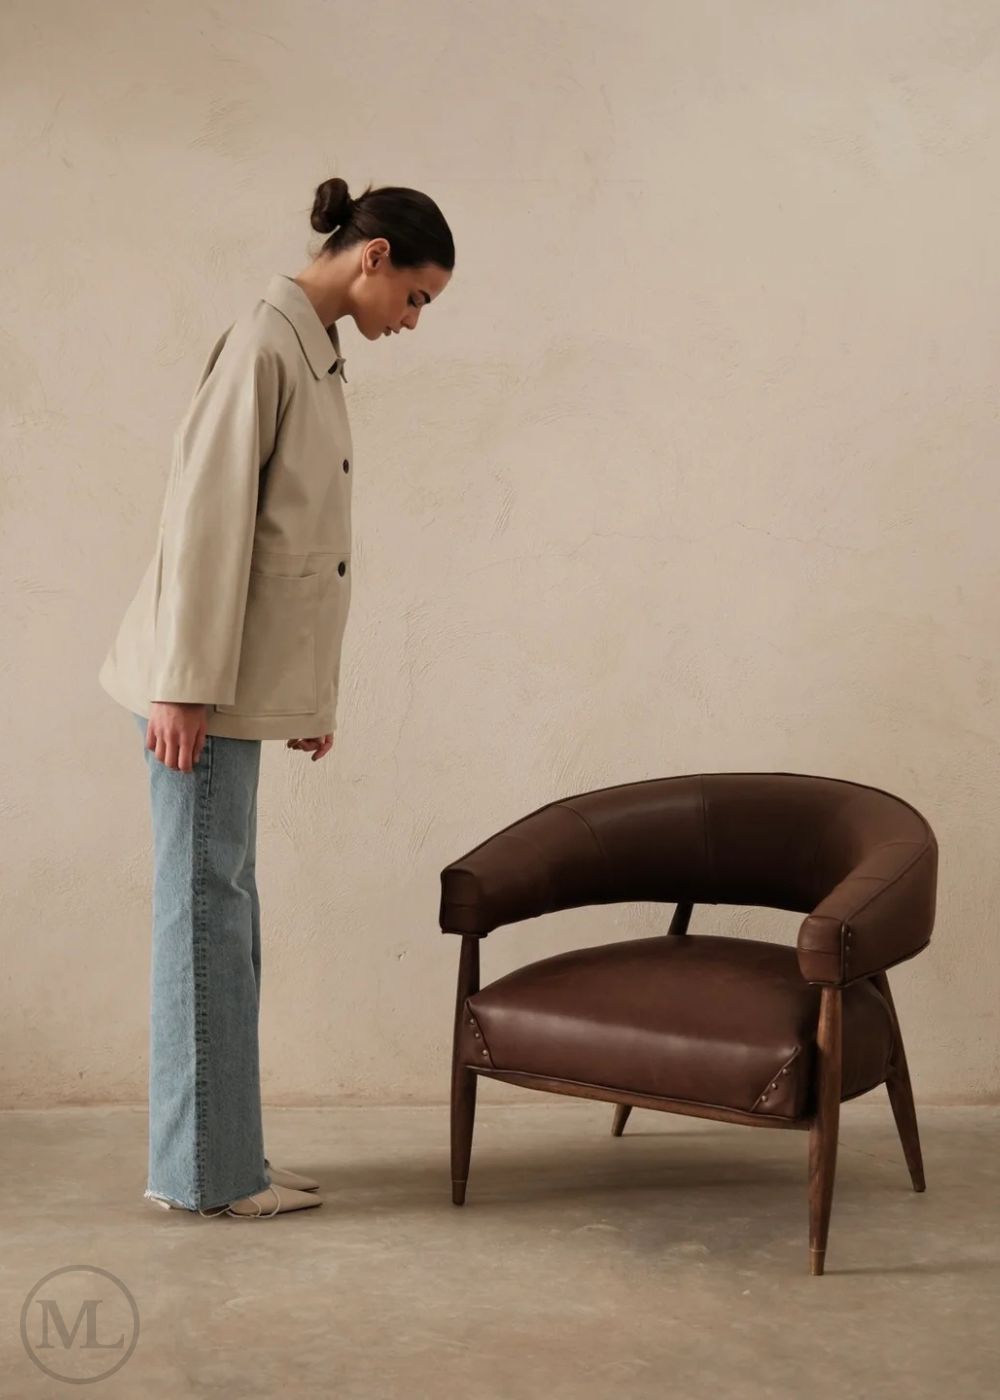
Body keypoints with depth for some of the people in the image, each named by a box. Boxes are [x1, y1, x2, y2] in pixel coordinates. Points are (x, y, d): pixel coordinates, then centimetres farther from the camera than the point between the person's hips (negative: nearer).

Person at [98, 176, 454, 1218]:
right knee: (207, 907, -3)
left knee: (222, 910, 12)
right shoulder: (265, 342, -12)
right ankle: (203, 1169, 8)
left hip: (249, 677, 9)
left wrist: (313, 695, 18)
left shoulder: (313, 350, 16)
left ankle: (221, 1157, 21)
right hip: (207, 677, -9)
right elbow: (206, 516, -18)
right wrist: (185, 685, -19)